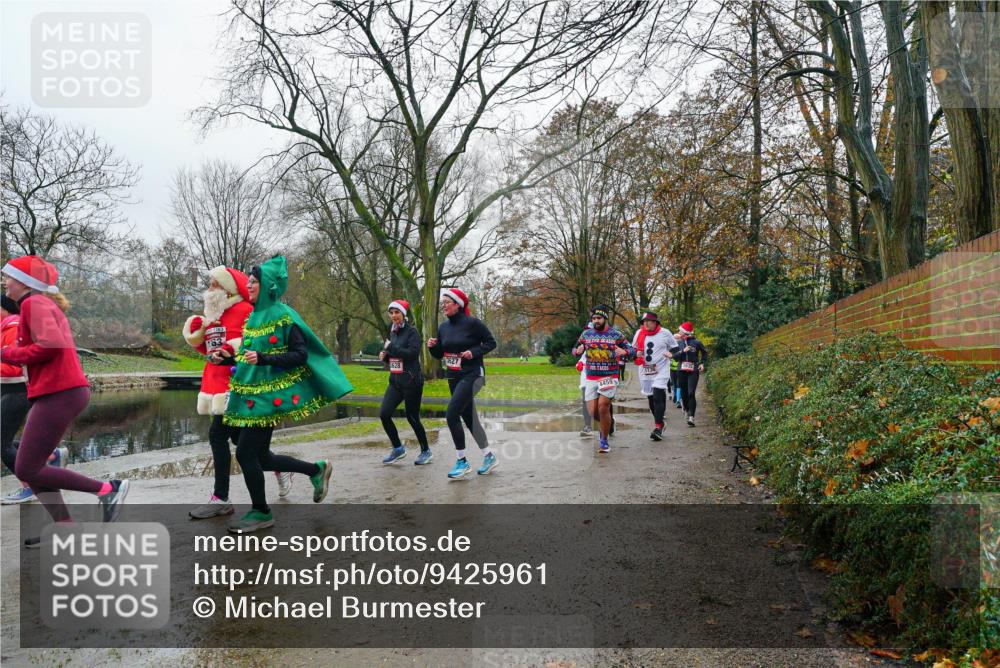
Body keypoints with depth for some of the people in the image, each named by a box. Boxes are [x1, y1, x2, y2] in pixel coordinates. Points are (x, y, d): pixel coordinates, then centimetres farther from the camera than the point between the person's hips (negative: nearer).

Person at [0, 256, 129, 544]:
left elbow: (51, 345, -22)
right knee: (32, 466, 14)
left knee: (26, 470, -5)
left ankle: (108, 489, -6)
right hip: (62, 391, 10)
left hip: (58, 393, -10)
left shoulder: (34, 303, -8)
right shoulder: (45, 304, 21)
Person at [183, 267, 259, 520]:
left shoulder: (244, 310, -9)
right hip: (216, 383, 9)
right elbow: (208, 348, 22)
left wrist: (231, 351, -29)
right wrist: (197, 331, 4)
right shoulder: (214, 312, 18)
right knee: (239, 437, 14)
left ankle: (221, 499, -6)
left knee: (218, 434, -13)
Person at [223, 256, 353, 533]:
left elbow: (300, 355, -16)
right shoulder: (253, 316, 13)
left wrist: (263, 360, -25)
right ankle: (316, 469, 26)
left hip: (268, 395, -8)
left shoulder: (282, 316, -10)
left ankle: (261, 513, 12)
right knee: (260, 457, 10)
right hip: (250, 394, 8)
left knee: (245, 452, -6)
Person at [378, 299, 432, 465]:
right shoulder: (392, 332, 12)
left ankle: (426, 452, 21)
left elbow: (412, 353, -24)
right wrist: (385, 356, 2)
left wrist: (390, 347, -17)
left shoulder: (411, 331, -10)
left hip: (412, 381, -7)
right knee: (384, 414, -4)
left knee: (412, 417, 1)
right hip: (395, 381, 7)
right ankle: (398, 449, 15)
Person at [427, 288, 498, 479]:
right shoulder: (443, 327, 6)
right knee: (469, 417, 12)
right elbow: (439, 355, 14)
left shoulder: (472, 323, -13)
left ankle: (461, 461, -3)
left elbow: (491, 342, -6)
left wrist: (474, 352, -20)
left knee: (452, 414, -16)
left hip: (472, 375, -8)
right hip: (454, 378, 8)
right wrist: (432, 346, -6)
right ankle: (489, 456, 27)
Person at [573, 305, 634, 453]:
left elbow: (631, 350, 4)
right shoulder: (586, 334, 6)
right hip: (591, 378, 3)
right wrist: (578, 351, -10)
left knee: (603, 407, -16)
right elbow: (575, 350, 14)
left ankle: (604, 441, -1)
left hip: (609, 377, -3)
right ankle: (606, 423, 34)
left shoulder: (615, 334, 0)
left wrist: (624, 352, -19)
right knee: (593, 412, 0)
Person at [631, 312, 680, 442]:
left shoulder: (665, 333, -2)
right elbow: (633, 348, 18)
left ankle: (658, 428, -16)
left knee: (658, 397, -16)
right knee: (651, 399, 10)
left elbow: (676, 347, 8)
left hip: (661, 371, -4)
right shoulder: (639, 333, 5)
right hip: (645, 371, 4)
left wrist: (671, 353, -12)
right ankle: (660, 423, 28)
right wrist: (636, 353, -4)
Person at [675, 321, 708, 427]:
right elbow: (676, 357, 1)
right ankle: (686, 409, 35)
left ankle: (691, 417, -17)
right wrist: (683, 351, -15)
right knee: (684, 393, 9)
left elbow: (705, 353, 15)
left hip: (693, 371, -4)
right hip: (681, 371, 4)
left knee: (691, 393, -13)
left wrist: (702, 363, 3)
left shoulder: (696, 343, 0)